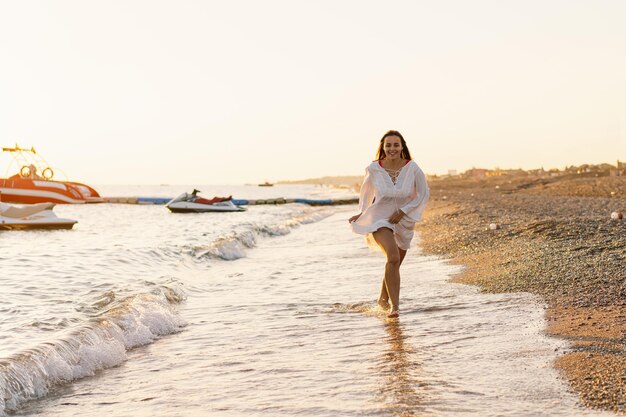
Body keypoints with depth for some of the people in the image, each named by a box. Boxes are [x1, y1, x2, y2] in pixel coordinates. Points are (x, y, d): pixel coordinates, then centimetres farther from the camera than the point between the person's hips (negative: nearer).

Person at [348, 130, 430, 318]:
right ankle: (395, 305, -23)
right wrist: (362, 213, 10)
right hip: (380, 219, -3)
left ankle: (383, 298, 45)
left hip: (403, 221, 3)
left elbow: (423, 194, -8)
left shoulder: (412, 168, -15)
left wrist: (403, 211, -16)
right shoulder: (374, 169, -14)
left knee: (395, 264, 19)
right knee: (393, 258, -28)